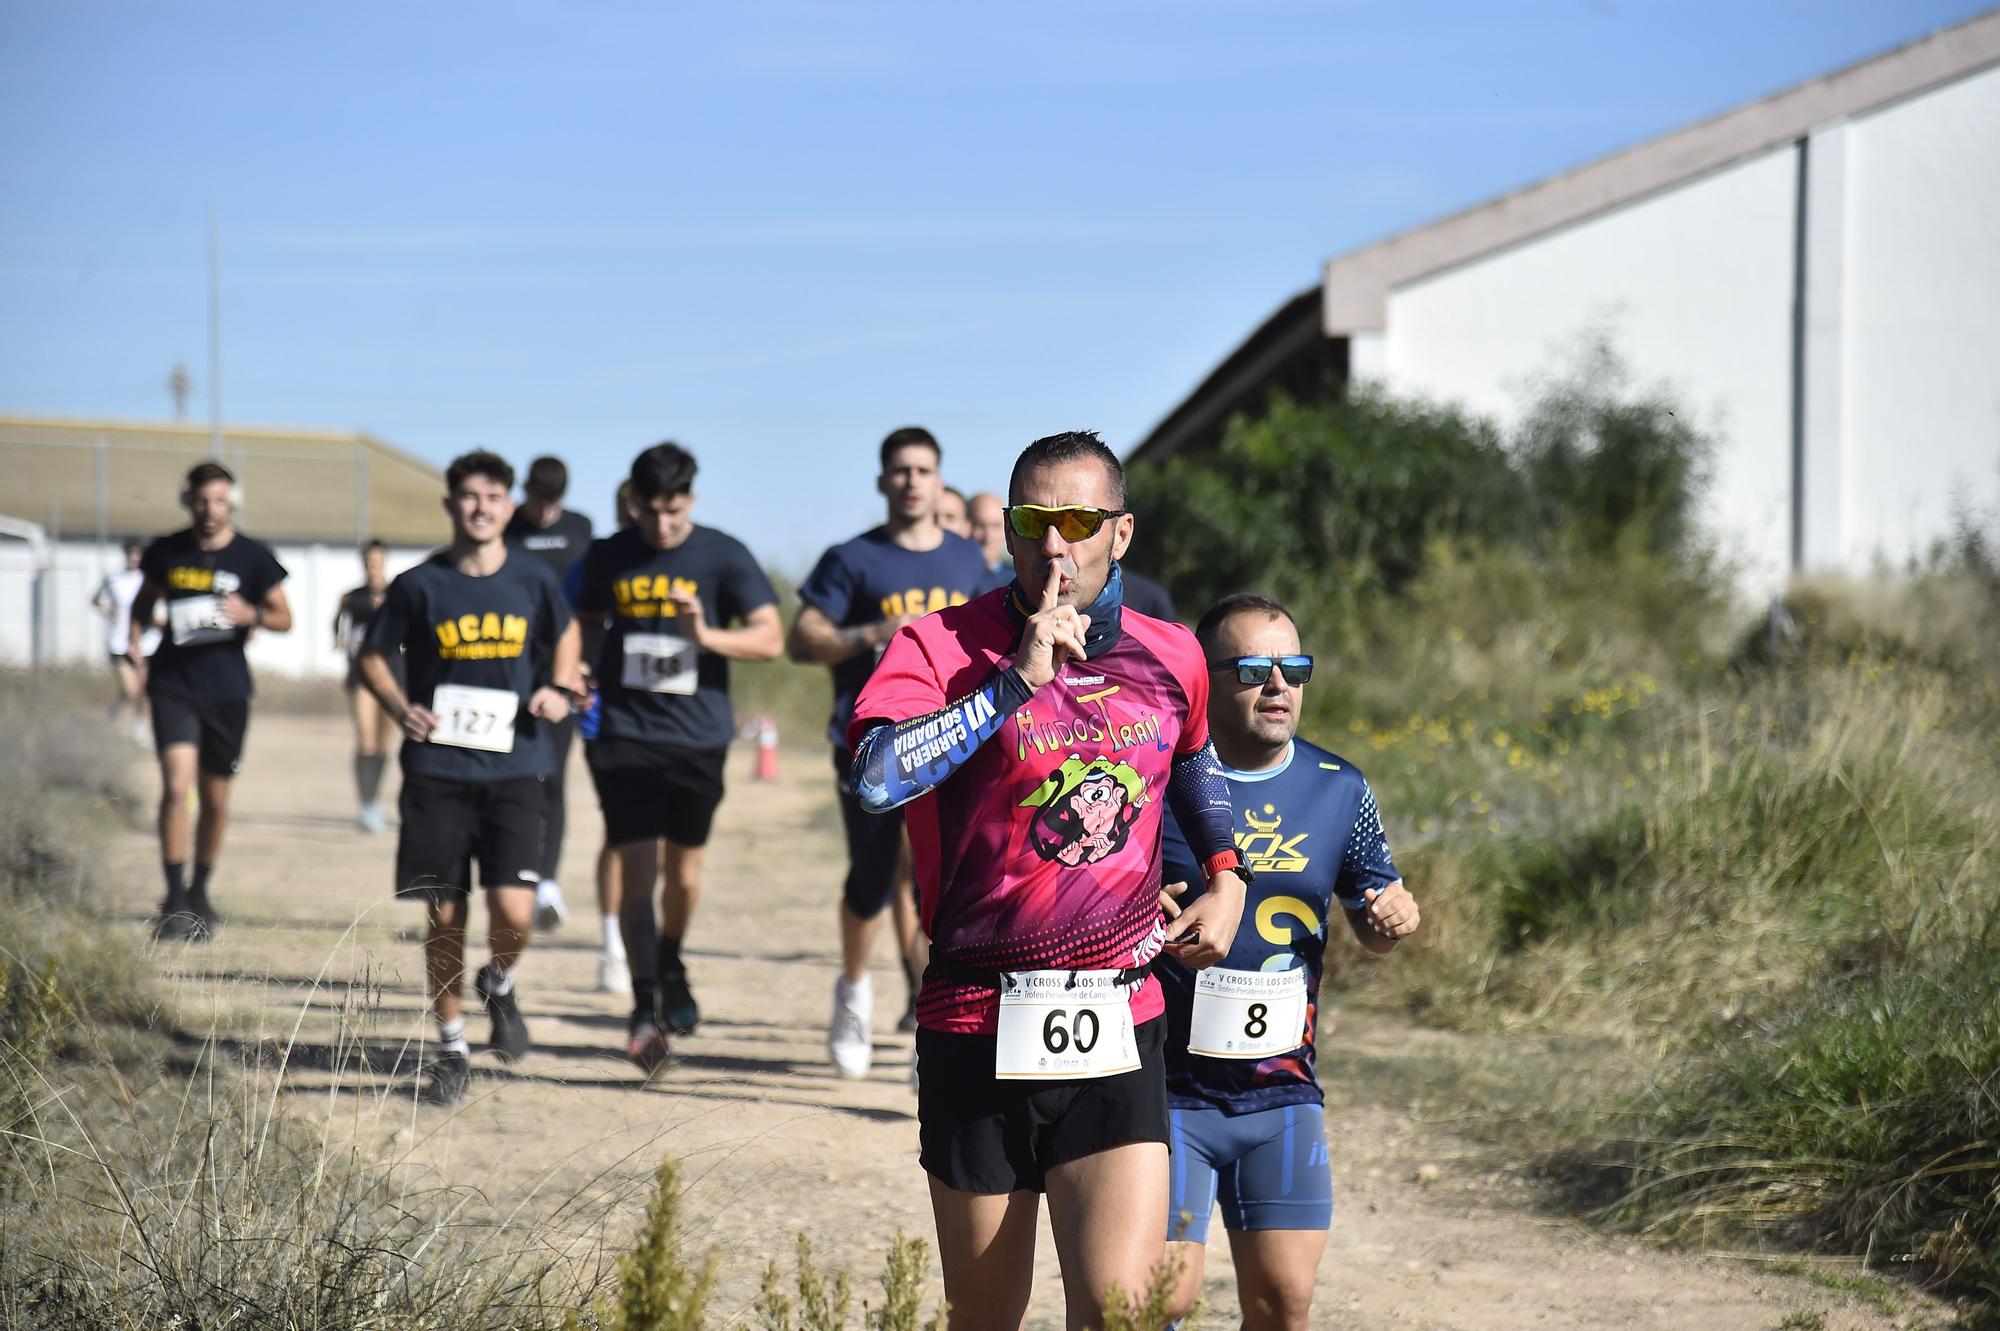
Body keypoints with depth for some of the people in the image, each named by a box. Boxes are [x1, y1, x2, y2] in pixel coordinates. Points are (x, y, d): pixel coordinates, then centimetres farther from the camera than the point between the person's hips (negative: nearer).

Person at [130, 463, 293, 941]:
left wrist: (251, 615, -15)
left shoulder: (253, 557, -2)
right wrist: (135, 638, -1)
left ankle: (200, 893, 31)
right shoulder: (165, 552, 1)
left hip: (227, 690, 1)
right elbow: (144, 601, 18)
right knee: (176, 785, -16)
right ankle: (174, 901, -12)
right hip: (173, 684, -1)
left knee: (215, 798, 11)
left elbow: (284, 617, 5)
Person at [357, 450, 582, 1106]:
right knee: (443, 919, 3)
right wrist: (399, 706, -7)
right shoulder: (420, 585, -2)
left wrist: (560, 690, 3)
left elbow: (564, 632, 21)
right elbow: (373, 655, 11)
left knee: (514, 912, -13)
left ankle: (500, 984, 22)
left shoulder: (533, 579, 2)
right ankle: (451, 1049, 20)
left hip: (515, 767, 0)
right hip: (437, 770, 0)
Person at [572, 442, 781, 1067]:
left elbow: (770, 639, -7)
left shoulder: (722, 556, -3)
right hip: (625, 733, 0)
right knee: (637, 869, -10)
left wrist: (707, 635, -23)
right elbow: (588, 625, 20)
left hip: (698, 734, 0)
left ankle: (671, 968, 40)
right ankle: (644, 1006, -8)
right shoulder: (608, 558, 4)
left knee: (684, 867, 14)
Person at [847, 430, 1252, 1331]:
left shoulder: (1170, 659, 7)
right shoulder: (943, 647, -5)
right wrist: (1018, 680, -23)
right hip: (978, 1028, -1)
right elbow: (877, 778, -25)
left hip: (1117, 1032, 1)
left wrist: (1225, 876, 17)